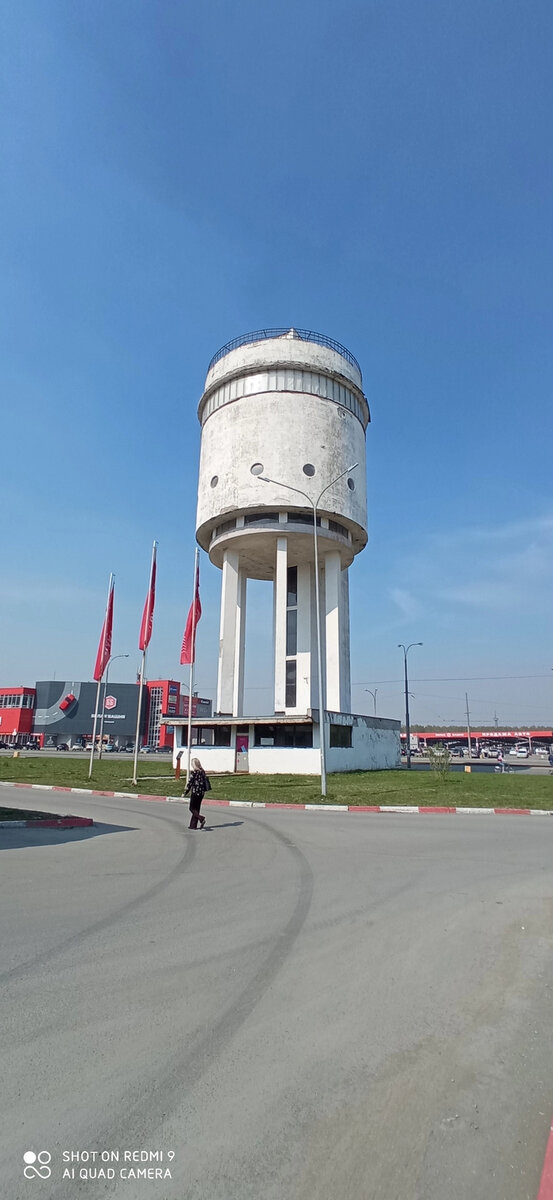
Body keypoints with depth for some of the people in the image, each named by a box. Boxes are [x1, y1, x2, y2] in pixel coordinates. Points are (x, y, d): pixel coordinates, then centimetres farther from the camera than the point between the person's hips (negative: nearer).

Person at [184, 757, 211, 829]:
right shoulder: (202, 771, 7)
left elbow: (190, 783, -13)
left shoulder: (193, 772, -14)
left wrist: (185, 792, -5)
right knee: (196, 809, 14)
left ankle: (201, 819, -15)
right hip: (201, 793, 7)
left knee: (192, 808, 4)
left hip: (195, 792, -7)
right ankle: (193, 825, 18)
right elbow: (206, 781, 11)